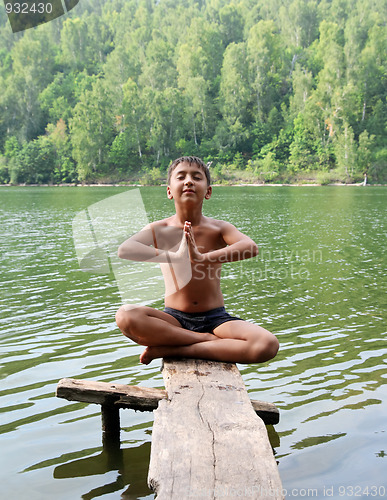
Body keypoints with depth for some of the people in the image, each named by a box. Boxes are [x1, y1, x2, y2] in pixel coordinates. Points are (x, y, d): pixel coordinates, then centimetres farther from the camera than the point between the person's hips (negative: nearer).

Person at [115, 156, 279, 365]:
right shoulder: (158, 229, -3)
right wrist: (175, 257, -35)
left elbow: (251, 248, -24)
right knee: (125, 316, -29)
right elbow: (124, 250, -23)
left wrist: (202, 258, -37)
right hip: (174, 319, 0)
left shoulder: (218, 228, -4)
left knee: (267, 345, -25)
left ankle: (171, 350, -17)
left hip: (216, 318, 1)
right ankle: (212, 341, -17)